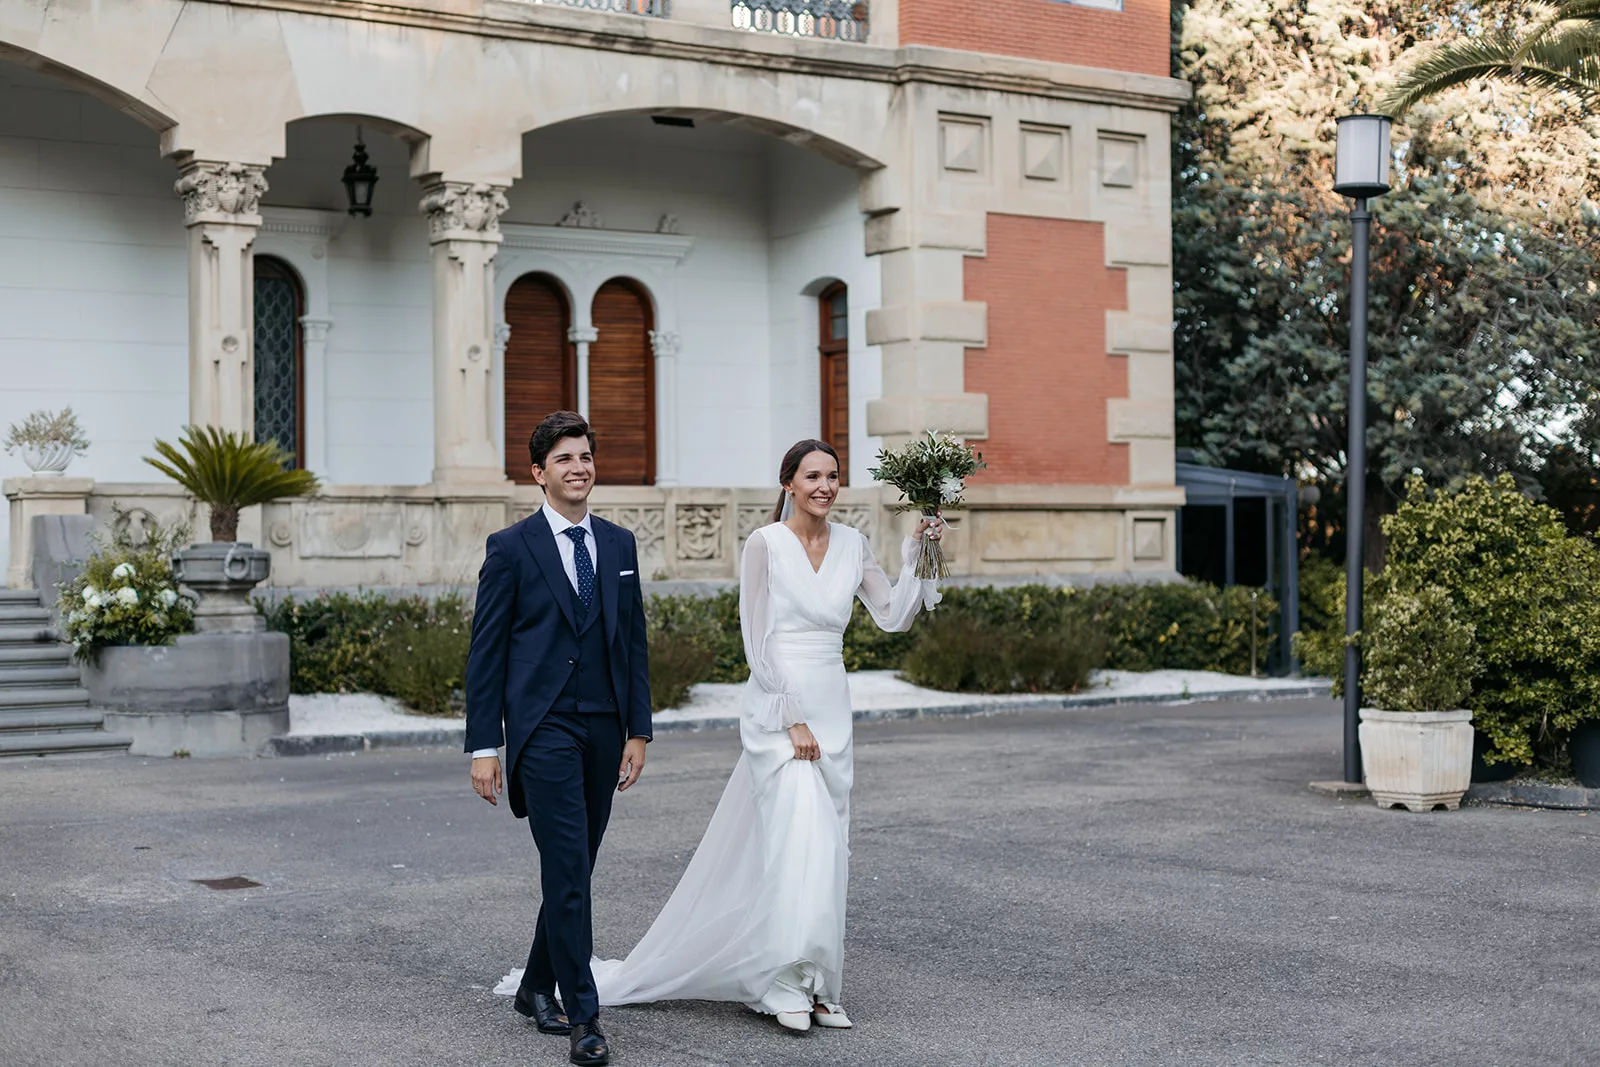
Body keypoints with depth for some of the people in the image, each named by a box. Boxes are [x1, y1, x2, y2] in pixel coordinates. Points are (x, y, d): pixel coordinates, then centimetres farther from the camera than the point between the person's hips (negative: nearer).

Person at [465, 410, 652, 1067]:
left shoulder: (619, 545, 12)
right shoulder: (512, 547, -3)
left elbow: (633, 643, 14)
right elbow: (486, 652, -3)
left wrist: (638, 731, 8)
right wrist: (484, 747, -7)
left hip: (604, 731, 5)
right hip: (543, 730, -5)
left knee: (575, 870, 11)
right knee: (567, 871, -10)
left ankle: (537, 988, 28)